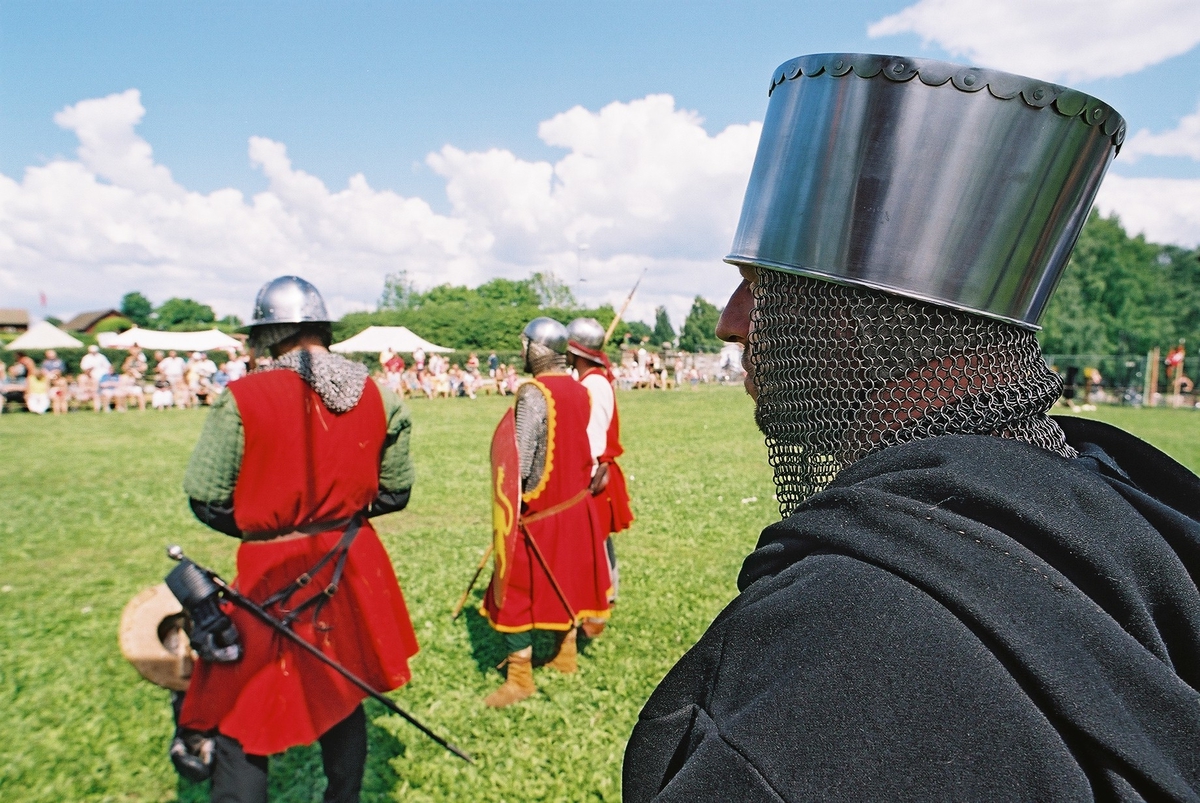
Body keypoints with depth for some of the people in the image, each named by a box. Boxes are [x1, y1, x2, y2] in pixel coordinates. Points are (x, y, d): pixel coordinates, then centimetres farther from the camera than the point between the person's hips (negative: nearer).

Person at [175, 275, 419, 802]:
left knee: (241, 722, 11)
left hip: (273, 578, -5)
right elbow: (395, 492, 5)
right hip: (354, 569, 5)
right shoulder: (377, 397, -2)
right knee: (341, 697, 23)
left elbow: (206, 498, -8)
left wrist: (261, 529, 9)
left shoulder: (244, 397, -15)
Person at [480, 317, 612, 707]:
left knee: (518, 590, 3)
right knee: (566, 579, 20)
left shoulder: (533, 394, -20)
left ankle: (520, 677, 11)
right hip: (574, 502, 8)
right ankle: (565, 654, 35)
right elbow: (578, 444, 6)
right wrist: (574, 483, 13)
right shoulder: (578, 390, 2)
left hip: (539, 508, -7)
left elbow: (520, 458, -21)